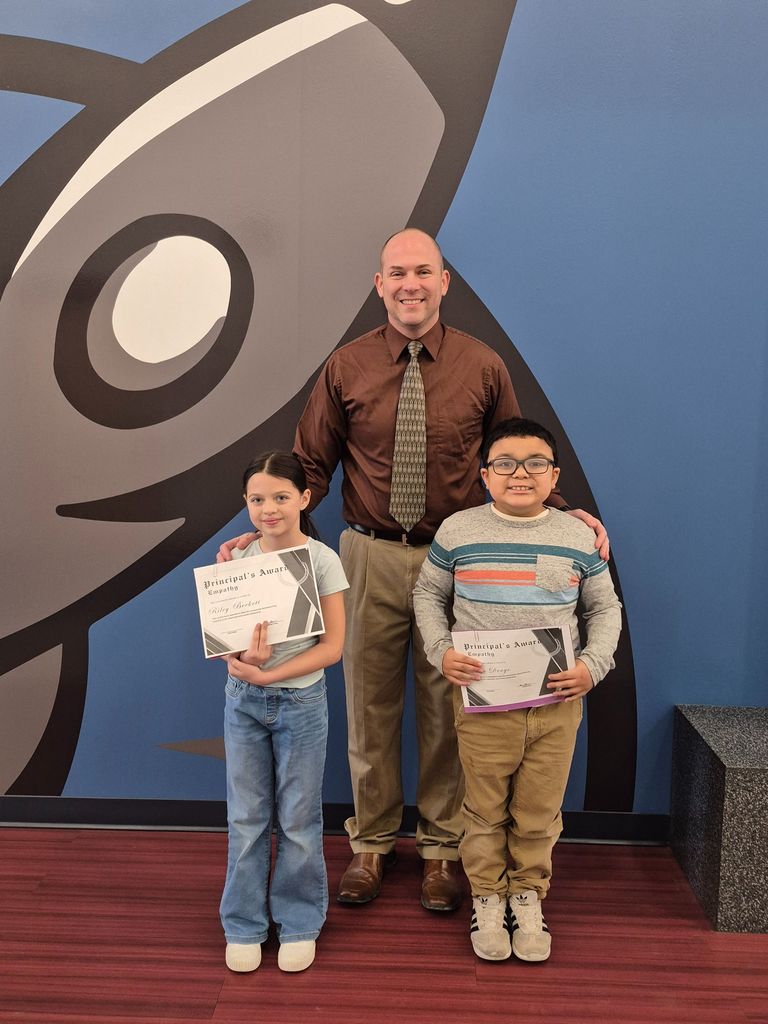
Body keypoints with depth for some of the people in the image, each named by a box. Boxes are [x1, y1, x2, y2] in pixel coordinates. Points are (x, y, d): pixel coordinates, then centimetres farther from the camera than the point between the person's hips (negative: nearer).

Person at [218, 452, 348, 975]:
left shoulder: (322, 560, -10)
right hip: (243, 701, 3)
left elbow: (331, 646, -12)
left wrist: (268, 673, -21)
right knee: (246, 819, 11)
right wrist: (241, 658, -21)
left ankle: (299, 924, 28)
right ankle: (244, 925, 27)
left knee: (299, 820, 9)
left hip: (301, 701, -2)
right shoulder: (238, 558, -1)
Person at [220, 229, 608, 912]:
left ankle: (442, 848, 29)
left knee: (446, 708, 9)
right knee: (369, 706, 12)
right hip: (371, 557, 1)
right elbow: (311, 466, 3)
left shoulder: (483, 367, 1)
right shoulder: (346, 368, 1)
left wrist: (566, 515, -6)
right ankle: (372, 842, 31)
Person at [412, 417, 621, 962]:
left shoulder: (578, 537, 0)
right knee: (485, 809, 12)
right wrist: (441, 651, -8)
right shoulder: (457, 531, -4)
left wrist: (593, 664, -5)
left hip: (557, 705, 1)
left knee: (539, 813, 13)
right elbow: (429, 595, 7)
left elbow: (605, 609, 10)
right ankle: (488, 898, 33)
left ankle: (529, 897, 35)